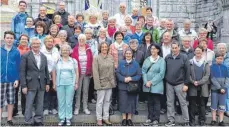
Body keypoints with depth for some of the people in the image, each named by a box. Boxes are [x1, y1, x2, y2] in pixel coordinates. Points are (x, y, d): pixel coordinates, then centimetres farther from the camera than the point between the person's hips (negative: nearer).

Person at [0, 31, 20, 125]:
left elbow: (18, 66, 1)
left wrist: (17, 79, -5)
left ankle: (9, 120, 21)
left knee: (11, 101, 9)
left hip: (12, 80, 1)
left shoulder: (16, 52, 1)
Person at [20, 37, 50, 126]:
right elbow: (22, 72, -7)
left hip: (41, 84, 4)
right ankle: (28, 122, 13)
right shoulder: (25, 56, -4)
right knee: (29, 105, 2)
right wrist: (23, 85, -12)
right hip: (31, 85, -4)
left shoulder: (44, 57, 11)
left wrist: (47, 83, 9)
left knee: (40, 105, 10)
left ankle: (38, 121, 21)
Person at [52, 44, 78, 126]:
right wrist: (54, 83, 2)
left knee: (69, 102, 3)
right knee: (61, 102, 6)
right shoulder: (57, 61, 6)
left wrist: (76, 83, -1)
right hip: (60, 84, 1)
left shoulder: (73, 61, 6)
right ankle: (62, 118, 16)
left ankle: (68, 118, 14)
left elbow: (76, 73, 6)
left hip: (70, 84, 0)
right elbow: (54, 73, 7)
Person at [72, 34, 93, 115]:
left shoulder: (88, 50, 5)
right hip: (78, 73, -2)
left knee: (85, 91, 8)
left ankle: (85, 108, 16)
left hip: (87, 73, 2)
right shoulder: (75, 50, -1)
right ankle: (77, 108, 11)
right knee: (78, 91, 2)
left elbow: (91, 61, 5)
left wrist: (90, 72, 0)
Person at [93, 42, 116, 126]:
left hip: (110, 83, 5)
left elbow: (113, 71, 11)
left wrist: (113, 82, 7)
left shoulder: (111, 58, 7)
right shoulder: (96, 58, -6)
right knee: (100, 102, 2)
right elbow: (95, 72, -10)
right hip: (101, 83, -4)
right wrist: (98, 84, -14)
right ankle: (99, 119, 14)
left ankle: (106, 118, 22)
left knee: (107, 101, 11)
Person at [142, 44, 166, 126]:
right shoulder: (147, 60, 11)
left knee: (156, 102, 1)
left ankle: (156, 119, 8)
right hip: (147, 85, 4)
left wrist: (151, 82, -13)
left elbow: (161, 74, -9)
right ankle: (150, 118, 18)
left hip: (156, 85, -4)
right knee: (150, 102, 11)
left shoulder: (161, 60, -2)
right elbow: (143, 71, 5)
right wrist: (146, 82, -8)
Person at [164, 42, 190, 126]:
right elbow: (164, 70, 10)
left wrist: (186, 84, -7)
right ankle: (171, 120, 18)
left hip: (180, 84, -3)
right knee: (170, 103, 8)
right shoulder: (167, 58, 4)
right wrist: (165, 80, 5)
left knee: (183, 103, 4)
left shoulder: (184, 58, -4)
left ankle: (186, 121, 14)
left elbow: (187, 71, -4)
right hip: (169, 84, 3)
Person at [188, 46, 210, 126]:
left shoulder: (206, 63, 6)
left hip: (203, 87, 1)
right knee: (192, 104, 3)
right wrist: (193, 82, -14)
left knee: (202, 104, 7)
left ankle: (202, 120, 16)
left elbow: (207, 75, -2)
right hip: (192, 87, 0)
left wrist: (199, 82, -13)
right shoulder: (190, 62, 4)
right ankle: (192, 121, 11)